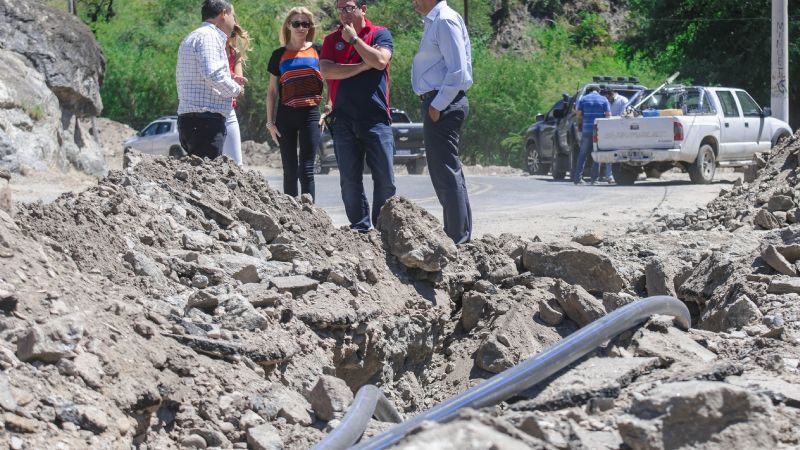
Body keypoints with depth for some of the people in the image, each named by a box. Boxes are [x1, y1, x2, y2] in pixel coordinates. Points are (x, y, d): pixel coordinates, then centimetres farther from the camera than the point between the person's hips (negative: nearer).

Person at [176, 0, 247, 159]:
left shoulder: (191, 38, 25)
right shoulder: (209, 36, -7)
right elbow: (213, 74, -21)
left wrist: (228, 80, 20)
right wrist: (236, 89, -4)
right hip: (206, 121, -10)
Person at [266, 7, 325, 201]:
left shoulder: (317, 51, 4)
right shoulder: (280, 55, 9)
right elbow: (272, 90, 12)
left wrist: (328, 111, -1)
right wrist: (270, 121, 7)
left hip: (310, 114, -2)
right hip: (286, 115, 2)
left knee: (306, 170, -6)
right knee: (289, 171, 7)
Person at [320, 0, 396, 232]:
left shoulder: (380, 34, 6)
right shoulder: (331, 40, 13)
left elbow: (380, 61, -13)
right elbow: (326, 71, -4)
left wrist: (353, 38, -5)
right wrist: (363, 66, -8)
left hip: (376, 118, -2)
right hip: (343, 120, 2)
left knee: (385, 178, -3)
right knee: (350, 180, 3)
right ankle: (360, 228, 10)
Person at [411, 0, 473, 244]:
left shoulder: (445, 21, -13)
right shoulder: (434, 22, 18)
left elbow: (457, 71, -20)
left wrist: (438, 106, -19)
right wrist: (432, 105, 15)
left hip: (443, 105, -11)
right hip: (436, 103, 11)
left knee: (446, 174, -9)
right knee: (447, 174, 15)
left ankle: (458, 239, -8)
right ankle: (460, 236, 22)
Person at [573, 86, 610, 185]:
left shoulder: (583, 99, 5)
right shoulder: (604, 100, 2)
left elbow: (578, 116, 2)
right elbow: (608, 116, -4)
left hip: (586, 130, 1)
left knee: (583, 155, 7)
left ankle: (577, 177, 4)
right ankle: (594, 178, 3)